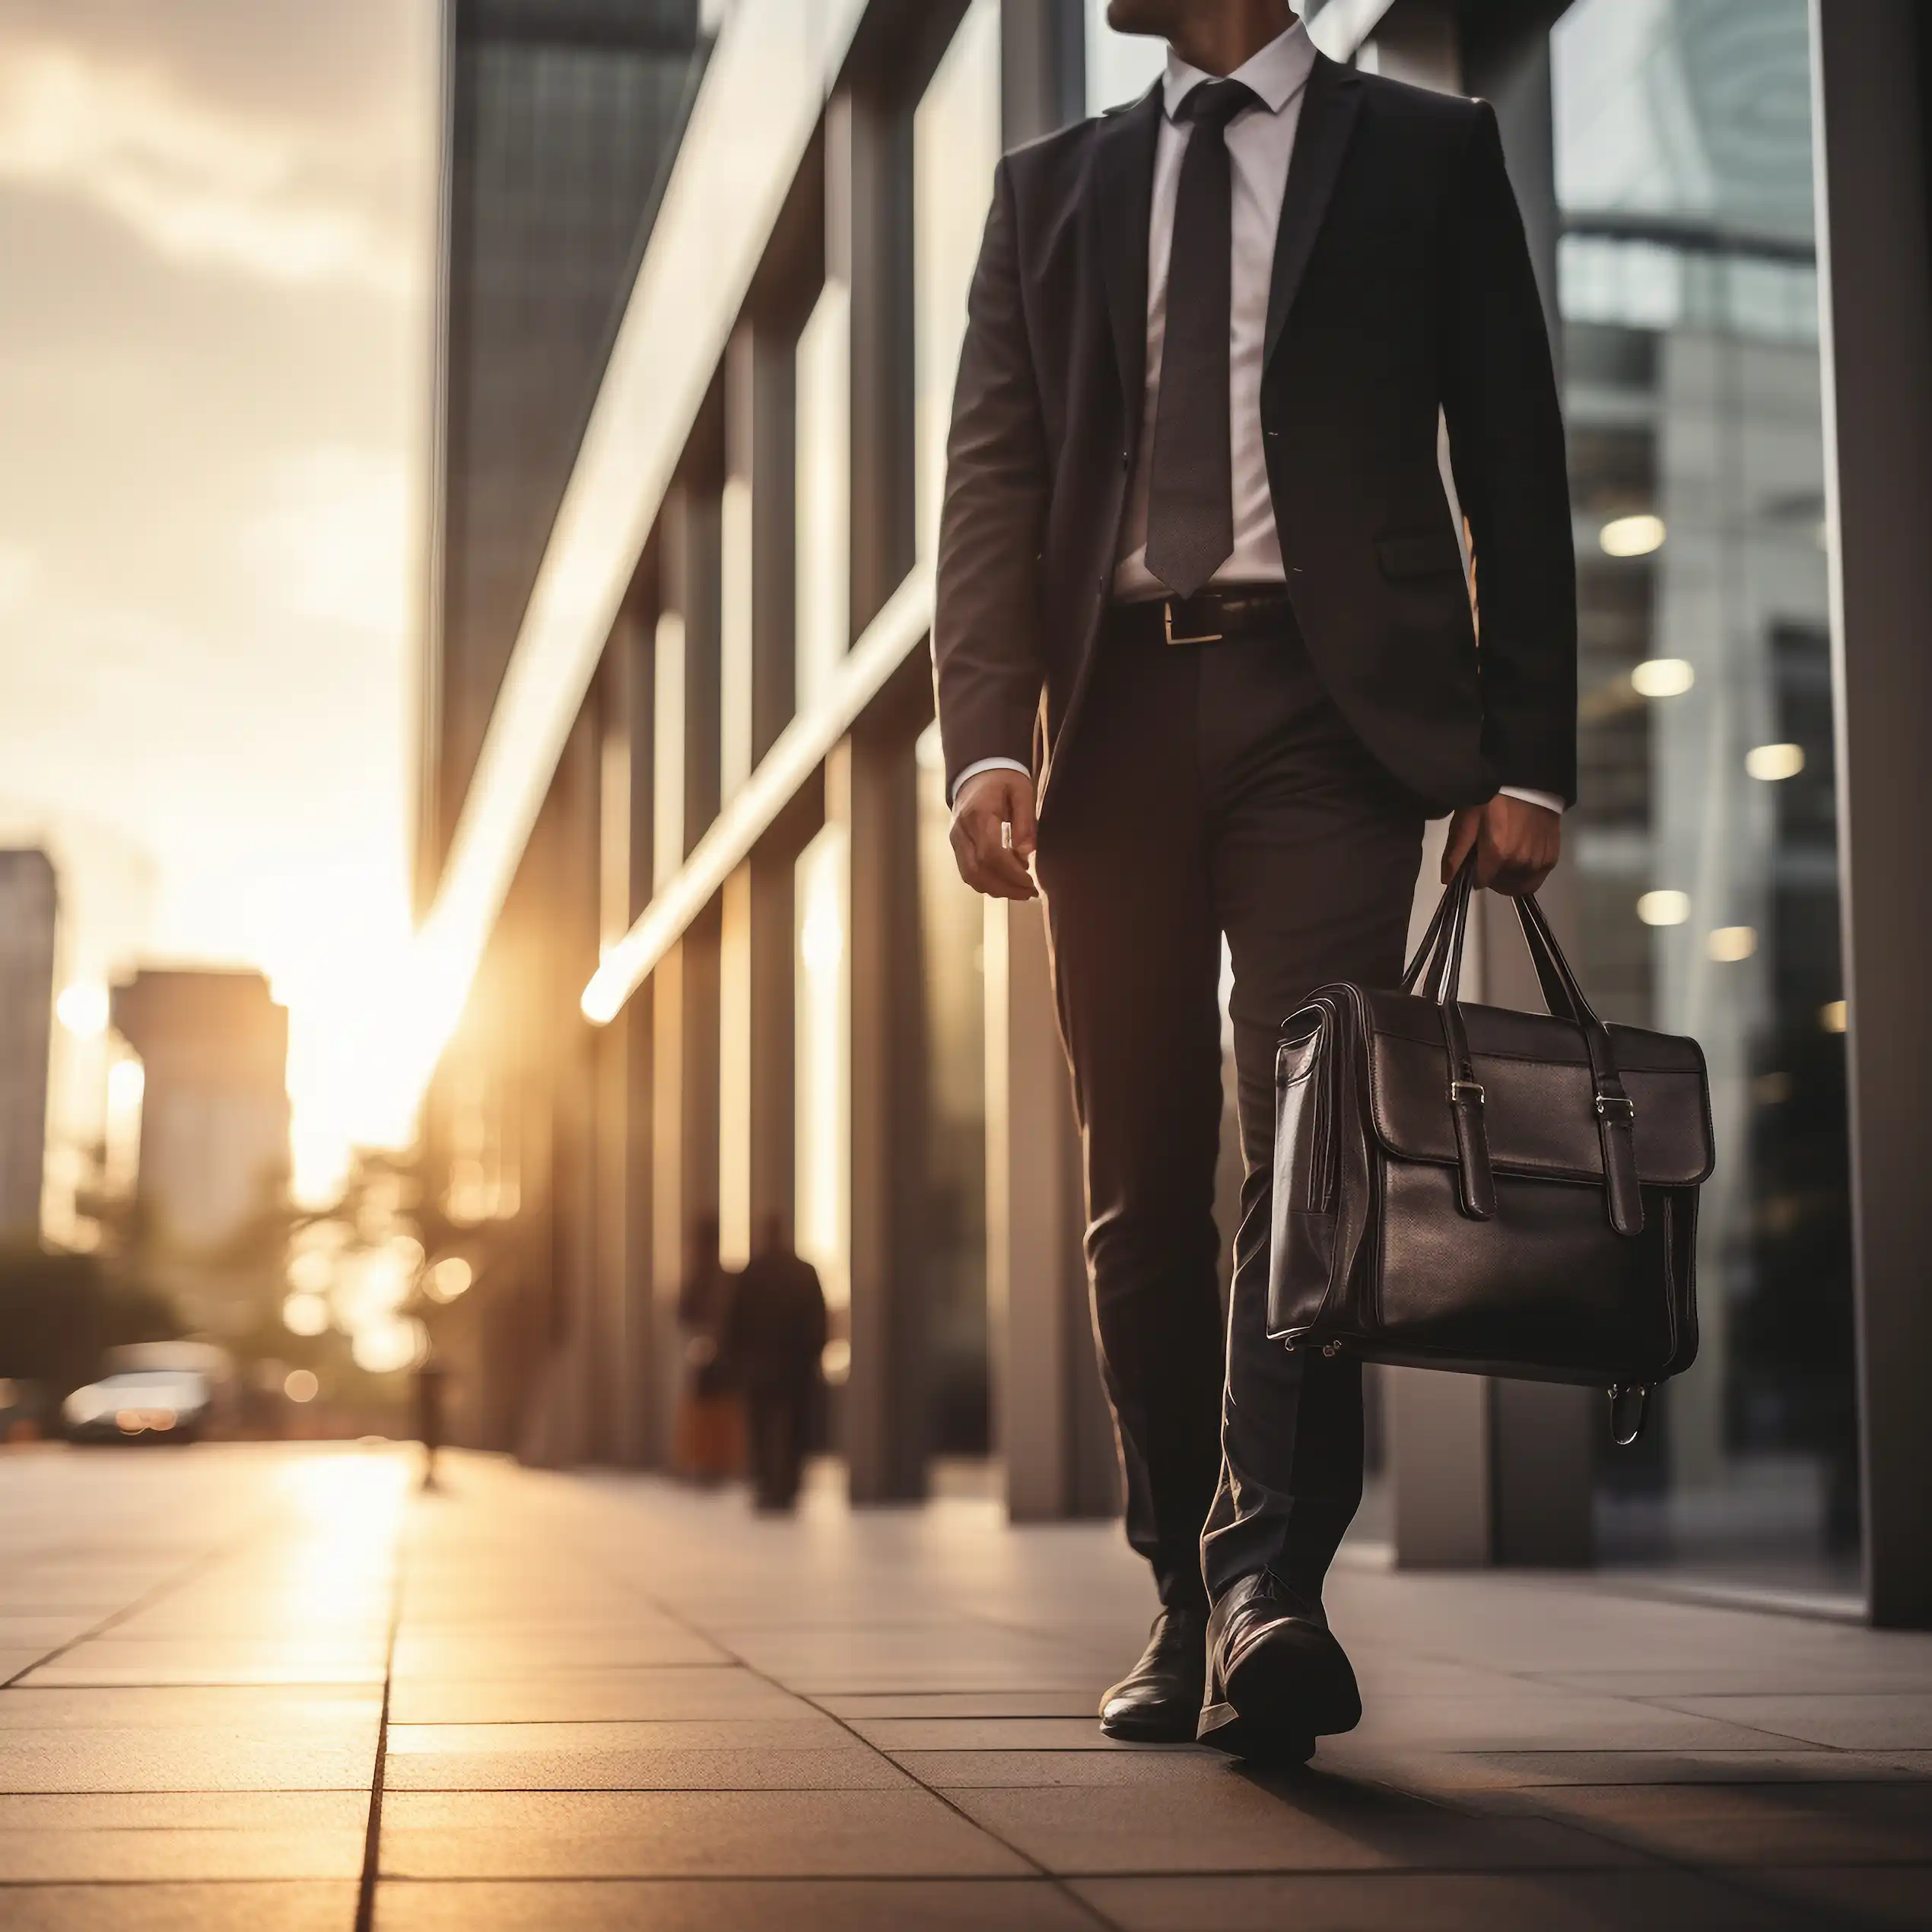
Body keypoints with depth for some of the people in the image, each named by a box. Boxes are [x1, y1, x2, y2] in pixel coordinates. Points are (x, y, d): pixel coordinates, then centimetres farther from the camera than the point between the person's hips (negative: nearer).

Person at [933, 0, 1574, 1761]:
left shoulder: (1429, 155, 11)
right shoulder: (1051, 191, 19)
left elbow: (1518, 478, 7)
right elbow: (992, 482, 9)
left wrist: (1529, 759, -2)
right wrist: (989, 740, -6)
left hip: (1330, 709, -3)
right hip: (1117, 719, 3)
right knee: (1144, 1188, 3)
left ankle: (1270, 1595, -21)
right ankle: (1191, 1611, 11)